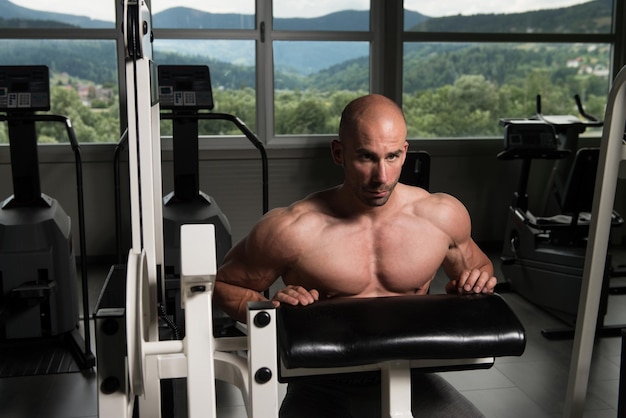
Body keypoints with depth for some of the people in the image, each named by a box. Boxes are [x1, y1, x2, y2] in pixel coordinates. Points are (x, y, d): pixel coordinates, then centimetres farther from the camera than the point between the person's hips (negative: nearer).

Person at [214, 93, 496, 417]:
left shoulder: (443, 215, -3)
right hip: (321, 390, -3)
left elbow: (477, 266, 18)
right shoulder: (290, 229, -13)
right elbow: (224, 283, 2)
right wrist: (269, 311, -18)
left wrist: (475, 281, -5)